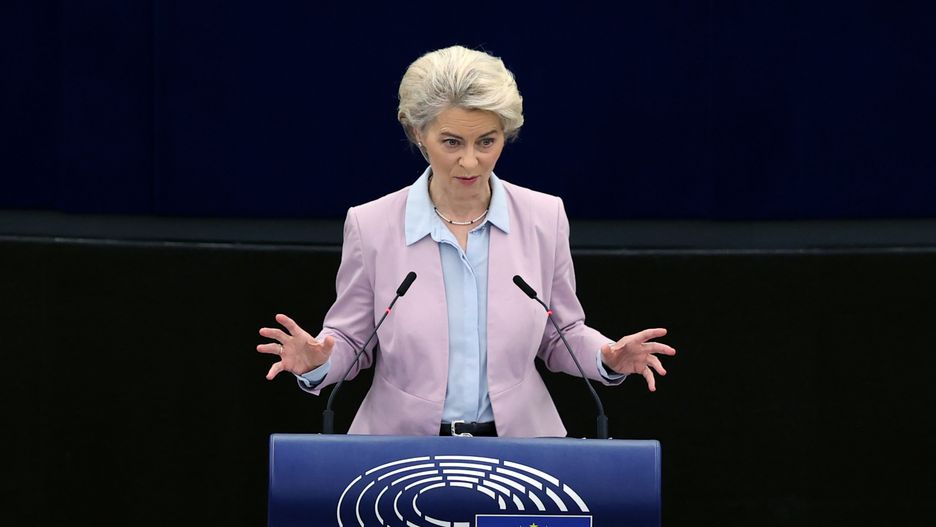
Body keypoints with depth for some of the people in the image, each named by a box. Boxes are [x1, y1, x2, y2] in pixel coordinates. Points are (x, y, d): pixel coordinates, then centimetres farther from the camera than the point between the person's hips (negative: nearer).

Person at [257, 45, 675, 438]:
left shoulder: (544, 218, 2)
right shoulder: (371, 225, -3)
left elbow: (560, 337, 12)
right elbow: (351, 340, 7)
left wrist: (608, 357, -8)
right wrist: (316, 361, -14)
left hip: (517, 434, 1)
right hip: (402, 444, -1)